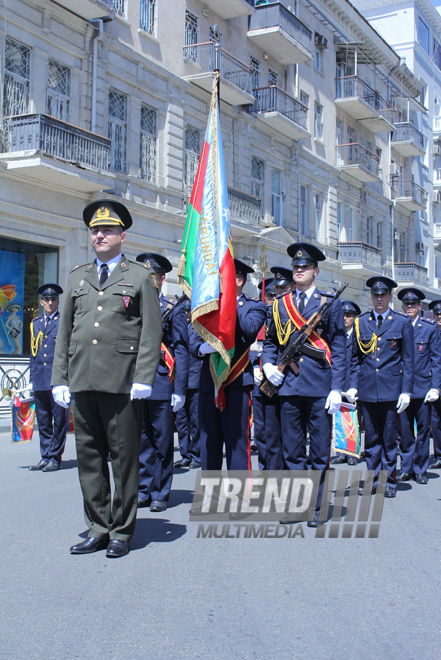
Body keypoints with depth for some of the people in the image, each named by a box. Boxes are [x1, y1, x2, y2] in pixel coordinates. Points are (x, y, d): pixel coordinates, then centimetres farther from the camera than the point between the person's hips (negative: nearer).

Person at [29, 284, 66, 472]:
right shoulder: (35, 324, 17)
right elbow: (33, 352, 20)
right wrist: (32, 377, 15)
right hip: (40, 381, 5)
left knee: (58, 420, -1)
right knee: (43, 421, 8)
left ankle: (55, 458, 5)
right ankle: (45, 457, 16)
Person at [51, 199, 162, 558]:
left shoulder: (140, 277, 6)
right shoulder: (77, 277, 18)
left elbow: (152, 332, -1)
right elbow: (65, 330, 17)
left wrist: (143, 378, -11)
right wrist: (59, 378, 8)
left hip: (122, 383, -4)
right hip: (82, 381, 4)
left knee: (124, 457, 1)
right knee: (89, 456, 7)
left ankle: (121, 532, 12)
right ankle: (99, 529, 17)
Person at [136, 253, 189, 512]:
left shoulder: (174, 309, 2)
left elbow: (181, 351, -2)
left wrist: (180, 390, -8)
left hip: (162, 383, -4)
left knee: (162, 440, 3)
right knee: (141, 440, 7)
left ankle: (160, 494, 12)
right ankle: (144, 490, 16)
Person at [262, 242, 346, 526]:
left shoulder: (331, 303, 4)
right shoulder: (280, 304, 13)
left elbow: (339, 348, 1)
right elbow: (271, 340, 21)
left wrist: (337, 388, -6)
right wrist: (268, 364, 0)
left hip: (320, 386, -3)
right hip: (289, 385, 3)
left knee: (320, 450, 3)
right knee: (292, 450, 8)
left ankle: (316, 508, 13)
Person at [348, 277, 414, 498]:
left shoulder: (402, 322, 2)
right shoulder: (361, 322, 8)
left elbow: (408, 361, 2)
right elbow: (355, 358, 12)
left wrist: (406, 391, -4)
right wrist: (353, 385, 3)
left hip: (391, 389, -2)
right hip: (367, 389, 2)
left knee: (389, 437, 4)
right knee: (371, 437, 8)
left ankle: (389, 481, 15)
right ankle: (373, 479, 17)